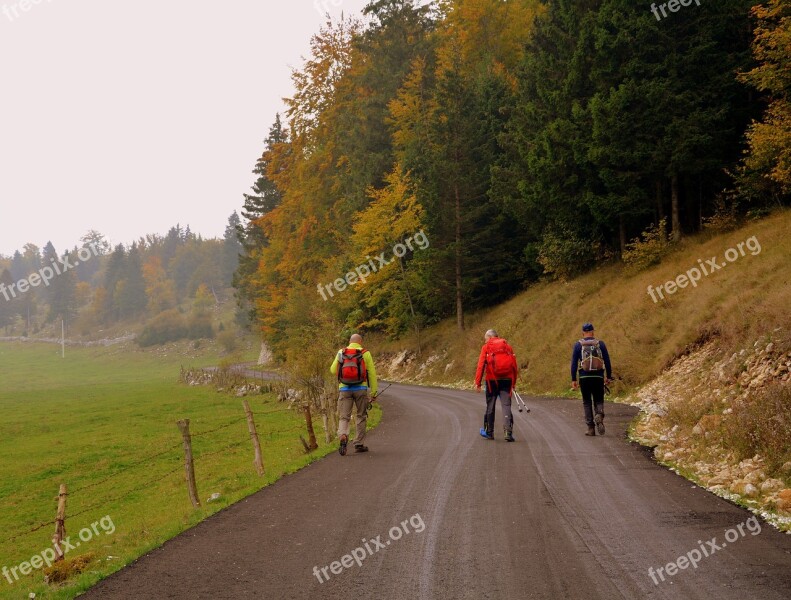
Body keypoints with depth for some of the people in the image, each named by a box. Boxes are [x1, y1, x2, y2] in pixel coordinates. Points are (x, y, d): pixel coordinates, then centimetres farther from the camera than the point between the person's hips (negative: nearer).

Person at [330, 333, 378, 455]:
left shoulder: (341, 353, 5)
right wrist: (373, 392, 5)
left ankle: (343, 436, -25)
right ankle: (359, 444, 17)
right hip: (361, 389, -1)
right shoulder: (365, 353, 1)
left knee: (344, 417, 3)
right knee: (361, 416, 14)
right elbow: (372, 374, 0)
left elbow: (333, 370, 9)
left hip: (344, 389, 1)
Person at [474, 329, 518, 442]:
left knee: (490, 406, 11)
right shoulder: (507, 346, 13)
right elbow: (515, 365, 12)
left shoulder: (486, 347, 5)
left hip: (492, 379, -2)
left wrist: (477, 382, -4)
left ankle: (489, 432, 20)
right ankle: (508, 431, -17)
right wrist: (514, 382, 19)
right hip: (507, 379, 2)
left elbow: (481, 365, -3)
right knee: (506, 405, -2)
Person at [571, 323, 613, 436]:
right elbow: (607, 361, 3)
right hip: (598, 377, 0)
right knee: (599, 401, 11)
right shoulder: (600, 344, 3)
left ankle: (591, 428, 6)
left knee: (587, 402, 10)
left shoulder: (578, 345, 1)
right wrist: (609, 377, 11)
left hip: (584, 377, 0)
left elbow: (574, 363, -2)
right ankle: (599, 416, -21)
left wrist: (573, 380, 1)